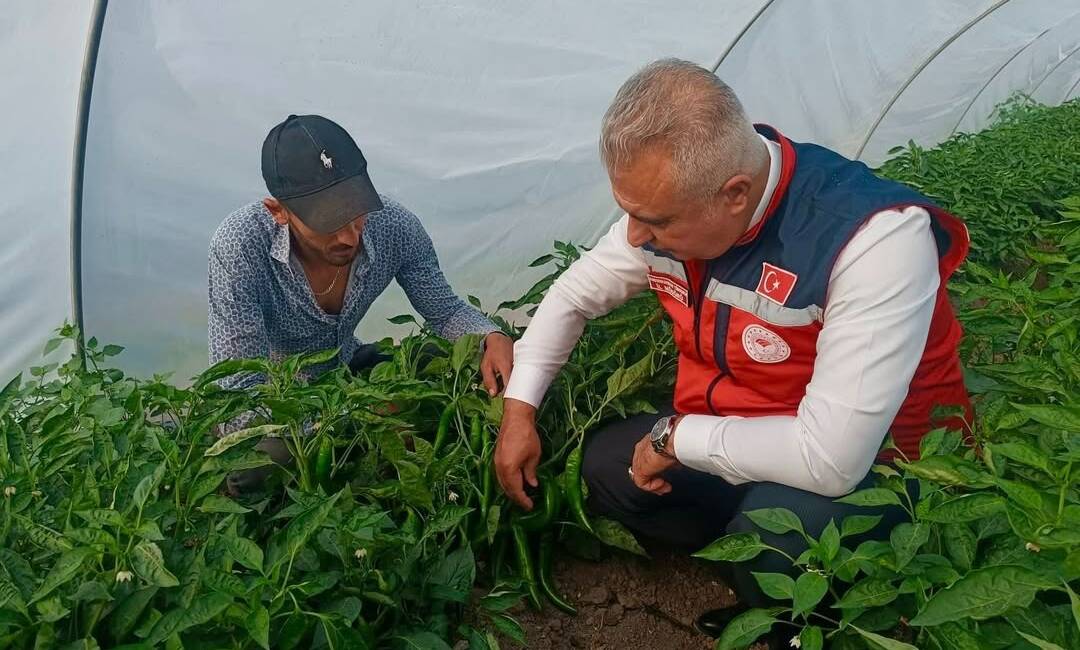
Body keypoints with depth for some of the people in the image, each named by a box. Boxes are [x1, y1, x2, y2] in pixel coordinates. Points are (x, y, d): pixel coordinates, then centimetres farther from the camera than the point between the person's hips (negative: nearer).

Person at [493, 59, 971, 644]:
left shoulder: (878, 238, -34)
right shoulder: (667, 204, -13)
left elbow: (831, 458, -35)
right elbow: (573, 294, 5)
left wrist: (675, 436, -23)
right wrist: (518, 413, -1)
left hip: (870, 463, -6)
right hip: (728, 436, 6)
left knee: (770, 532, -34)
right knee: (603, 467, -10)